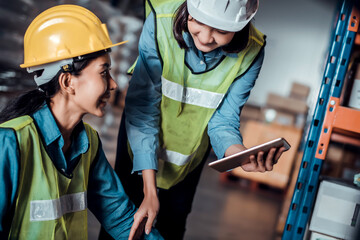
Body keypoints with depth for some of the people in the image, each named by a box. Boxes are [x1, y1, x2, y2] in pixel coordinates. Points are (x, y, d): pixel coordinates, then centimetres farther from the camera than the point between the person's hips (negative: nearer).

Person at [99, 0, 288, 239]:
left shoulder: (251, 51, -27)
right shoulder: (161, 22, -33)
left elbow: (222, 120, -19)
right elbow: (142, 109, -29)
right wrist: (149, 190, -31)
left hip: (192, 147, 2)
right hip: (142, 138, -1)